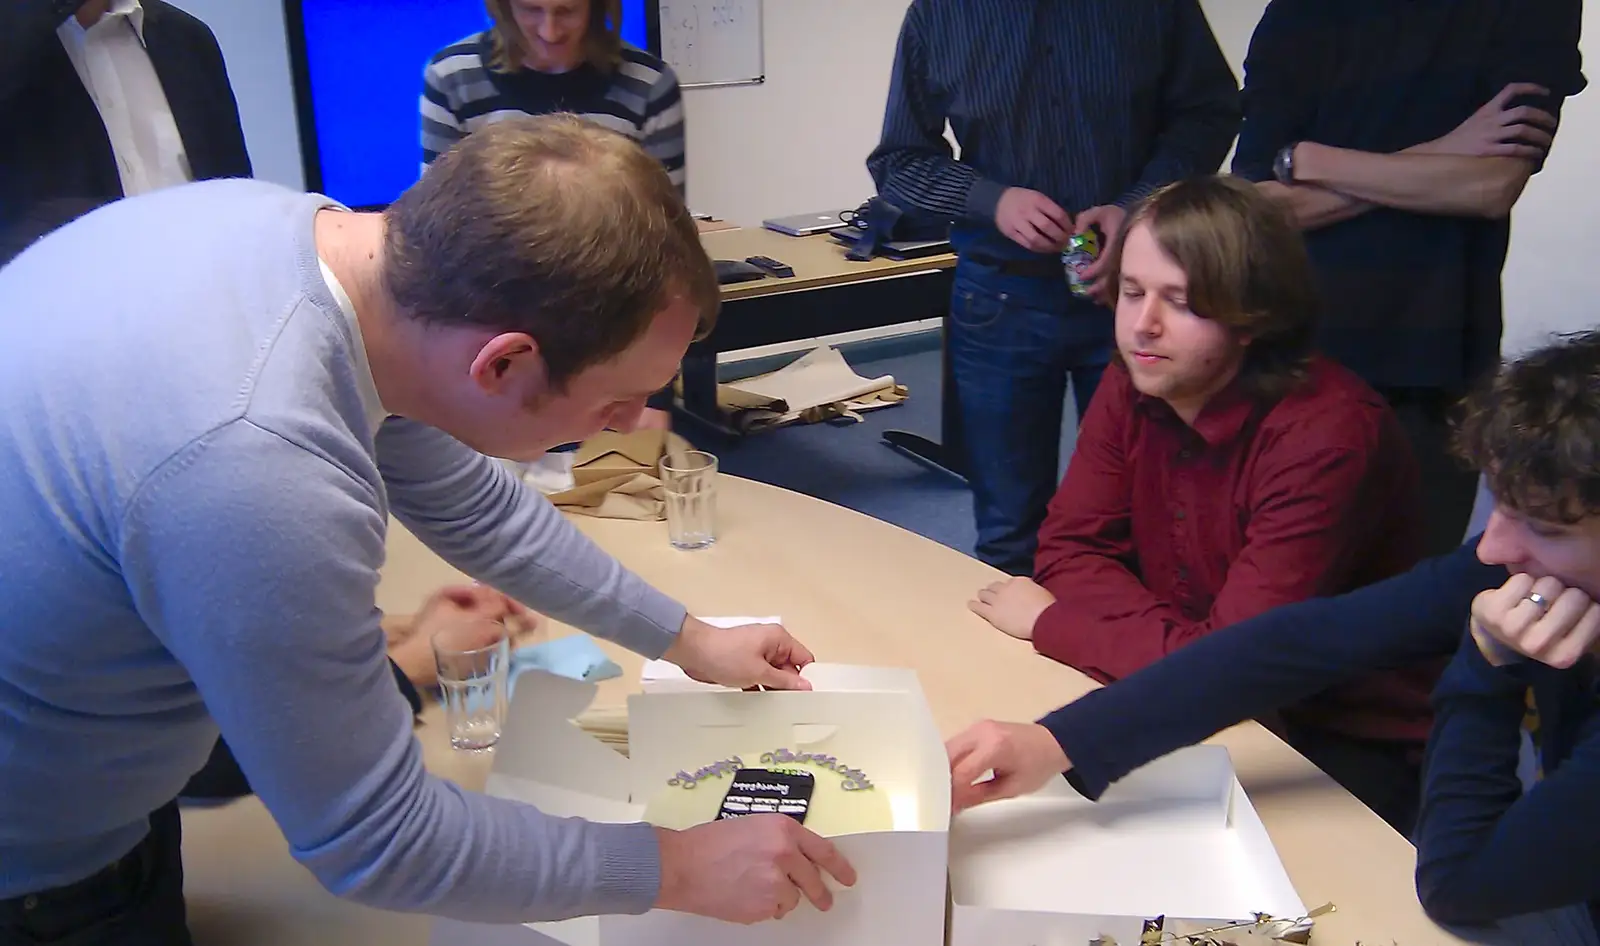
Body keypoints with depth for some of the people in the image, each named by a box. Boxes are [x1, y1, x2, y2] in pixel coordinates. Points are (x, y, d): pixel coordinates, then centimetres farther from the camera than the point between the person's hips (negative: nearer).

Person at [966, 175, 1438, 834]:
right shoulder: (1132, 386, -6)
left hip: (1351, 743, -5)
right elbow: (1070, 549, -4)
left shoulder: (1326, 437, -28)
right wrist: (1181, 642, -23)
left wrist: (1049, 623, -17)